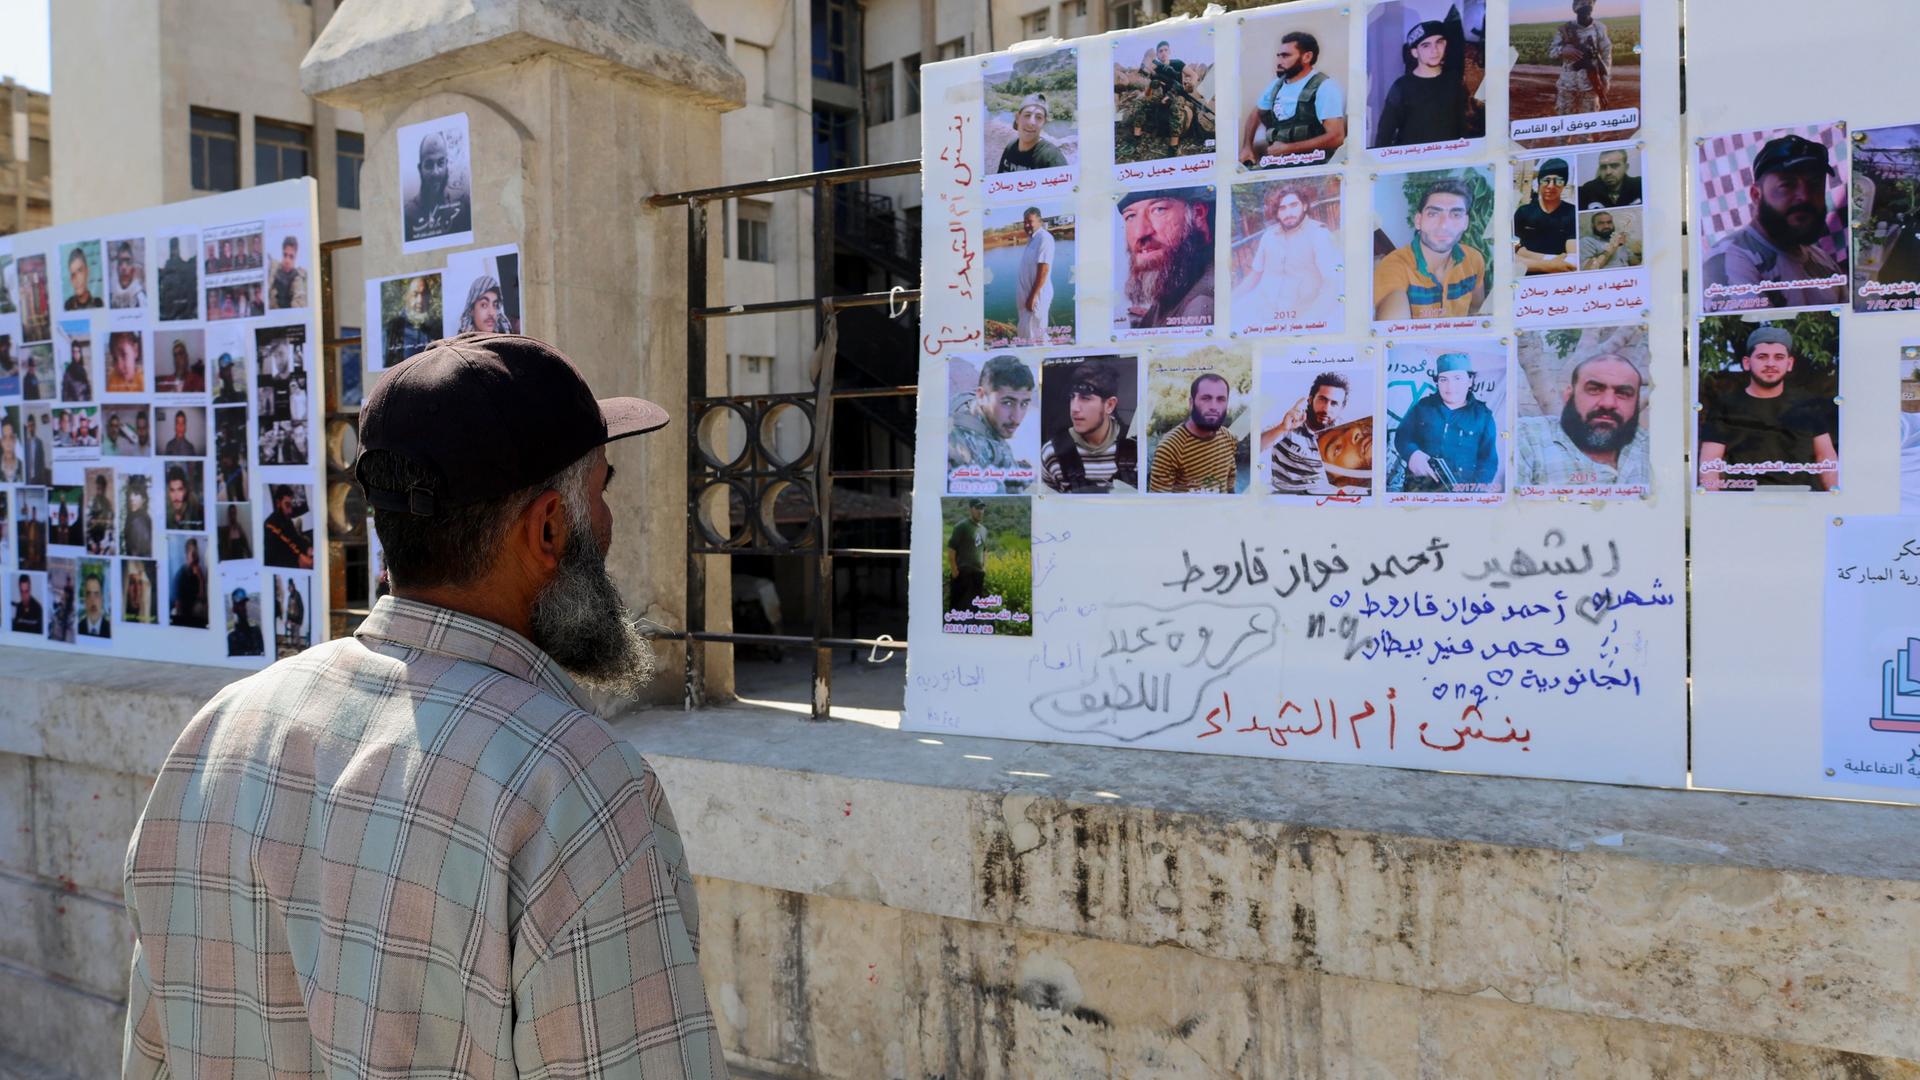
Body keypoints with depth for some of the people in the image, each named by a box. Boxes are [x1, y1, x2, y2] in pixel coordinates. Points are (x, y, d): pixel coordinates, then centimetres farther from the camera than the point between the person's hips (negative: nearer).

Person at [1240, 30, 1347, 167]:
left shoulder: (1325, 87, -8)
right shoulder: (1277, 84, 12)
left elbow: (1336, 137, -17)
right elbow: (1255, 114, 30)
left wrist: (1287, 148, -16)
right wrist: (1246, 147, 13)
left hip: (1311, 168, -6)